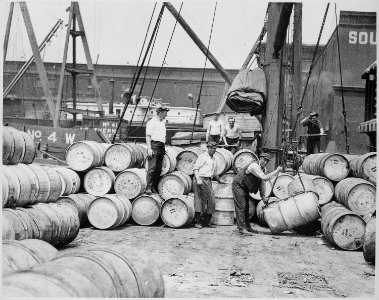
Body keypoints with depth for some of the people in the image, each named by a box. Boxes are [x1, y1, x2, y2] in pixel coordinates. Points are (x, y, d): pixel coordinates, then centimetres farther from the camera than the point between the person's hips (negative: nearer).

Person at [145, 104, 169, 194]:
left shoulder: (163, 123, 21)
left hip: (161, 147, 8)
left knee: (159, 169, 5)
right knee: (152, 168, -13)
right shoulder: (152, 122, -4)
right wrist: (149, 148, -18)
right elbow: (148, 136, -10)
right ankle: (148, 188, -14)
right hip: (154, 145, -8)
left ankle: (154, 187, 9)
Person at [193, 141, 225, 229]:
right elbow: (195, 168, -7)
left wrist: (219, 180, 47)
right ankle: (197, 222, -5)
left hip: (208, 181, 7)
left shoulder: (213, 159, 24)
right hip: (200, 179, -7)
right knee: (199, 200, -8)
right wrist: (198, 179, -19)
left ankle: (207, 221, 10)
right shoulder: (202, 156, 2)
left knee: (212, 201, 0)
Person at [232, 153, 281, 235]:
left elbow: (261, 183, 9)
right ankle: (241, 228, -11)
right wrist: (277, 171, -31)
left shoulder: (263, 168, 1)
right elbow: (265, 178, -36)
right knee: (241, 206, -11)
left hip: (245, 187, 10)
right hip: (238, 185, -10)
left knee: (246, 206, 12)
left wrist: (263, 197, 9)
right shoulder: (254, 166, -29)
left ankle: (247, 226, 19)